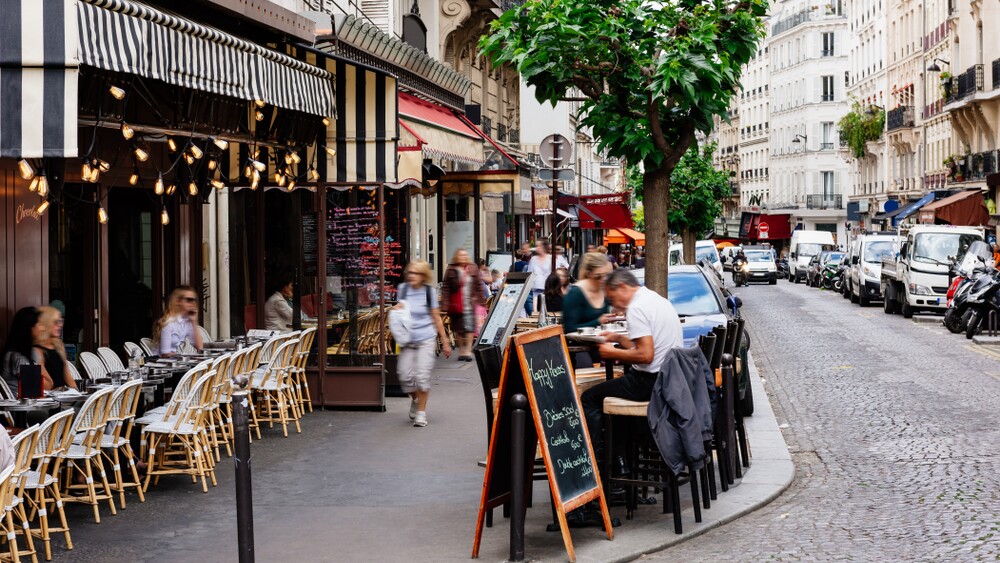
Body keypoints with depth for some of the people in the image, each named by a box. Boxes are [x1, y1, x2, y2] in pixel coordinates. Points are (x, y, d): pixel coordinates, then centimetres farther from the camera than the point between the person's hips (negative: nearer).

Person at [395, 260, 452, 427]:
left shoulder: (429, 291, -3)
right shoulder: (402, 288, 3)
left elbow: (436, 318, 3)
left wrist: (445, 342, 4)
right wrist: (396, 309, -6)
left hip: (426, 339, -3)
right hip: (407, 339, 3)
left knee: (422, 375, -9)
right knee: (405, 375, -3)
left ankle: (421, 412, 4)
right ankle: (415, 399, 28)